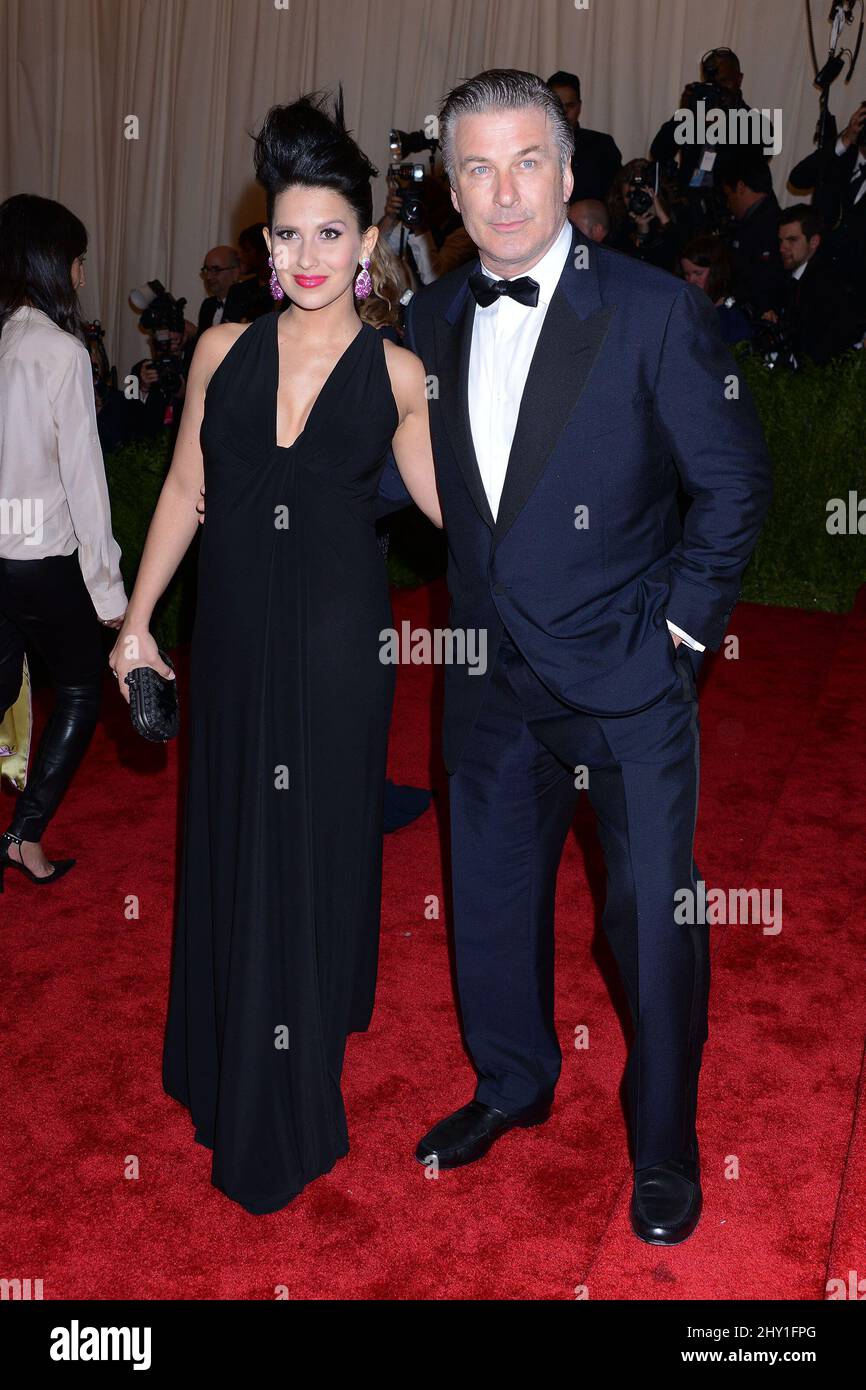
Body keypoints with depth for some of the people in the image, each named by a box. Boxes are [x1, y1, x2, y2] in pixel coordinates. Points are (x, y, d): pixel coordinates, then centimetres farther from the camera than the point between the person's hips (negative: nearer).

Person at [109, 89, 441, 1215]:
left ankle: (290, 1103, 24)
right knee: (232, 839, 12)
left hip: (337, 637, -2)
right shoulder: (224, 351, 4)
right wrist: (137, 616, 8)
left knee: (315, 846, 6)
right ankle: (231, 1062, 36)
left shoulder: (395, 372, -1)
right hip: (237, 627, 2)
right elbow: (185, 490, 8)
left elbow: (447, 503, 4)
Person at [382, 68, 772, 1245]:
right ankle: (514, 1085, 43)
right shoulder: (431, 319, 5)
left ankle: (665, 1143, 29)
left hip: (627, 681, -4)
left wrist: (680, 622, -8)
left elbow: (734, 480, -6)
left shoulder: (655, 310, -10)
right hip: (491, 680, 5)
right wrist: (471, 612, 8)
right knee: (490, 903, 17)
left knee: (655, 920, 6)